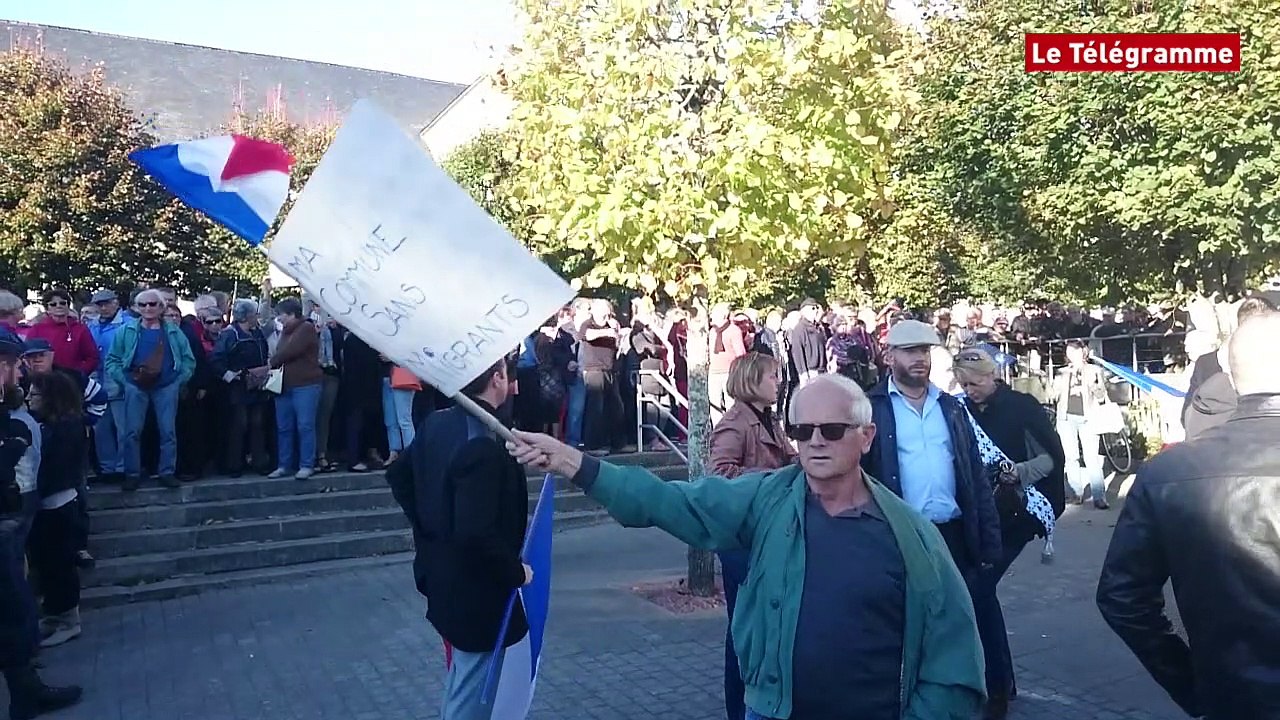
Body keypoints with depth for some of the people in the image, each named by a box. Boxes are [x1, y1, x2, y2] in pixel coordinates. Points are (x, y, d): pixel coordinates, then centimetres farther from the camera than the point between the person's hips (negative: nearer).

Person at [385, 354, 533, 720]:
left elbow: (398, 474, 16)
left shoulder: (436, 423, 0)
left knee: (460, 685, 29)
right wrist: (515, 572, -18)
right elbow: (476, 533, -33)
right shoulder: (483, 445, -28)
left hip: (442, 576, 9)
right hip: (476, 589, -9)